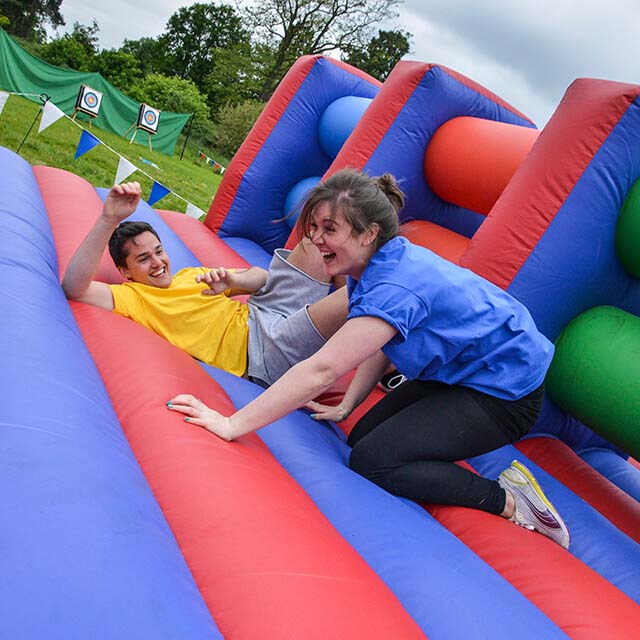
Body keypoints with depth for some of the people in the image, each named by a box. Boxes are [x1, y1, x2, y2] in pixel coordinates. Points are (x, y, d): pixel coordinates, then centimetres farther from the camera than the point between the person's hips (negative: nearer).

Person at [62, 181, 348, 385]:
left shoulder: (192, 274, 21)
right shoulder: (133, 297, 0)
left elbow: (262, 277, 16)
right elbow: (73, 288, -19)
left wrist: (233, 280, -10)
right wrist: (108, 220, -29)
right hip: (263, 354, -8)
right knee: (351, 297, -27)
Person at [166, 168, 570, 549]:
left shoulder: (397, 288, -32)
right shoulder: (382, 264, -2)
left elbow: (321, 371, -36)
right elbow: (380, 346, 11)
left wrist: (233, 424, -34)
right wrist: (346, 407, 5)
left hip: (504, 395, -9)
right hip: (454, 373, 9)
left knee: (372, 460, -17)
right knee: (362, 439, 5)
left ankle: (506, 499, -8)